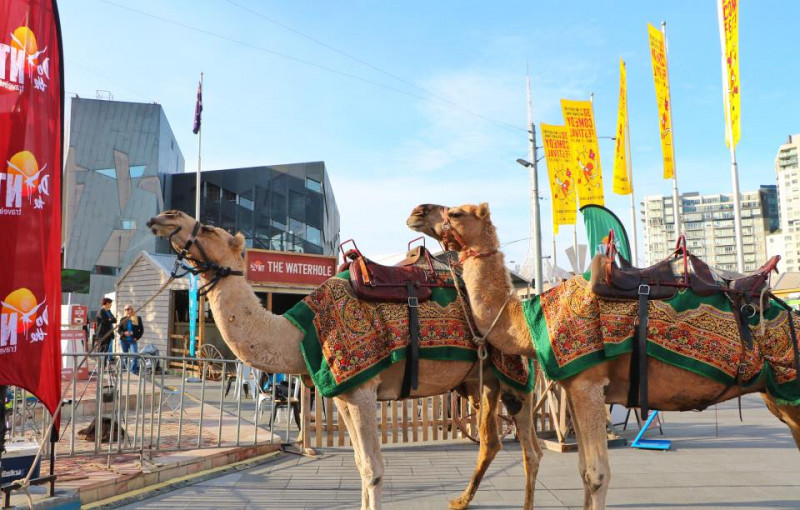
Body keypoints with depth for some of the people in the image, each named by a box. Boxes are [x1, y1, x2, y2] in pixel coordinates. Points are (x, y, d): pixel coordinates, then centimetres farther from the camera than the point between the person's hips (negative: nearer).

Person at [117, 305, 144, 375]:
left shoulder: (138, 318, 4)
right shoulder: (123, 319, 8)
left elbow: (141, 329, 7)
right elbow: (119, 330, 6)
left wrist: (137, 337, -4)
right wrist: (124, 333, -14)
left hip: (133, 340, -2)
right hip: (124, 340, 2)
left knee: (135, 355, -17)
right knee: (125, 356, 10)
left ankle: (134, 369, -11)